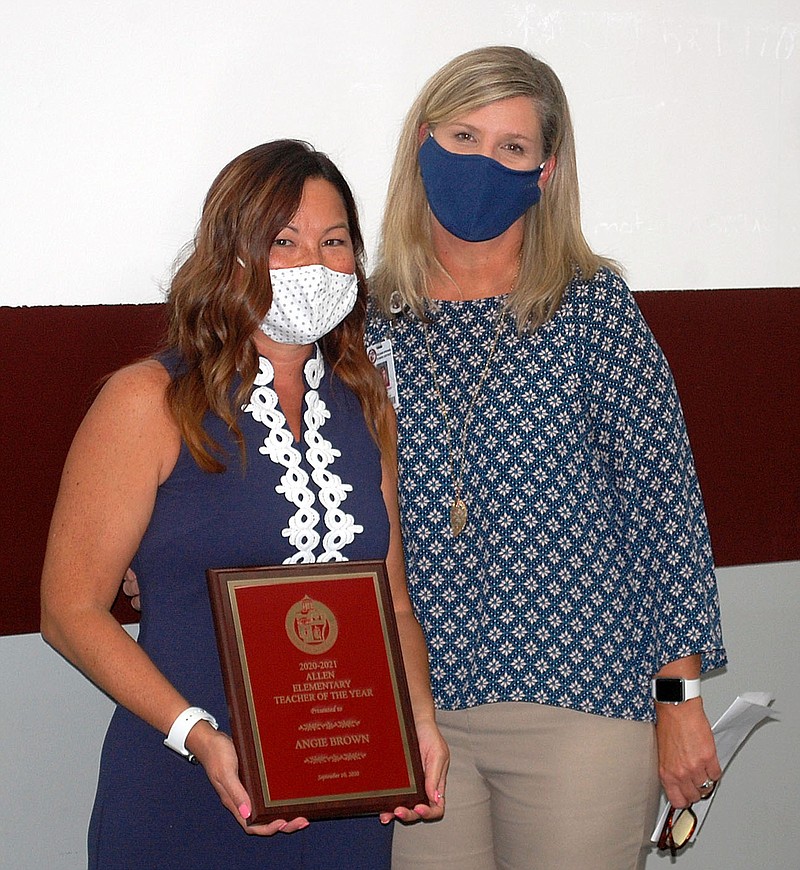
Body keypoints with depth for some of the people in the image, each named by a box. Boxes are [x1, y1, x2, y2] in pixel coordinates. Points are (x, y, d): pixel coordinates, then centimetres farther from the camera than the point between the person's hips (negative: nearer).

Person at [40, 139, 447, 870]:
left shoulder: (365, 408, 9)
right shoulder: (151, 404, -8)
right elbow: (72, 607, -10)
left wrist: (419, 719, -4)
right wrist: (199, 736, -20)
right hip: (184, 796, -4)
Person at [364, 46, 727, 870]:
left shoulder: (592, 306, -4)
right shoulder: (372, 317, 5)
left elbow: (666, 501, -4)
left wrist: (678, 696, -6)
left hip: (577, 707, -3)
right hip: (409, 711, 3)